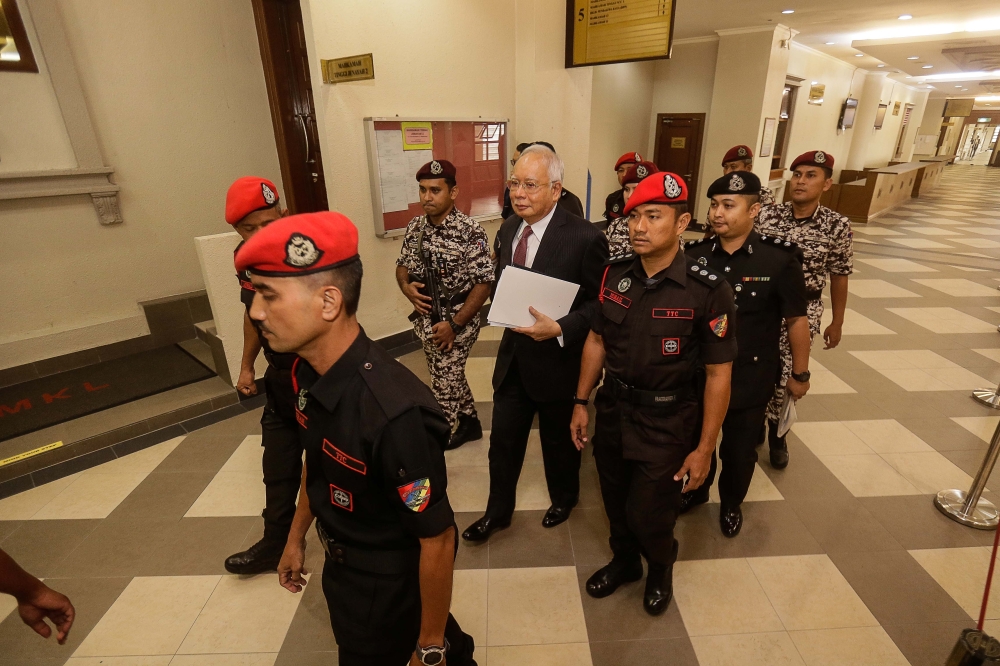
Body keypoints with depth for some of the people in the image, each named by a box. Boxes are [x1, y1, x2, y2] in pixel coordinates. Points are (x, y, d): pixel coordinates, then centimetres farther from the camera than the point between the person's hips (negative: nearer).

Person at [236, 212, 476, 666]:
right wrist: (296, 537, 15)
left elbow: (438, 540, -26)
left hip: (388, 587, -7)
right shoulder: (307, 371, -12)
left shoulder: (395, 412, -38)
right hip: (343, 563, 8)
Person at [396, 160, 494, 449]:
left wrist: (454, 324, -20)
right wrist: (406, 286, -12)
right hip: (425, 320, 6)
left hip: (456, 323, -6)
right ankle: (469, 422, 43)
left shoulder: (470, 232, -18)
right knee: (451, 378, 22)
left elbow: (483, 284, -18)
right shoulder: (414, 228, 1)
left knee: (444, 387, 4)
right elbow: (402, 265, 12)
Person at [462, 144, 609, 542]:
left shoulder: (585, 238, -19)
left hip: (557, 360, -4)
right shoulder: (507, 230, 1)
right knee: (503, 442, 15)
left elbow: (601, 302, -15)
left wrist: (560, 329, -28)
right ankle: (497, 511, 39)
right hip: (513, 356, 5)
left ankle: (564, 499, 49)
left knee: (559, 441, 19)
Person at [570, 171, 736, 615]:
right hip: (613, 412, 4)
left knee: (648, 515, 8)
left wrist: (704, 448, -10)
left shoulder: (708, 290, -19)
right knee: (615, 504, 21)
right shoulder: (614, 275, -6)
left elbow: (718, 374, -13)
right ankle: (624, 562, 52)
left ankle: (660, 568, 45)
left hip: (667, 424, -4)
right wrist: (581, 402, 6)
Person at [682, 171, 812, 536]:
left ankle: (731, 503, 46)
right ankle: (697, 489, 49)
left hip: (750, 376, -2)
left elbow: (796, 320, -6)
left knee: (739, 447, 18)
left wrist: (800, 374, 0)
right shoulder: (695, 255, -8)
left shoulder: (779, 259, -15)